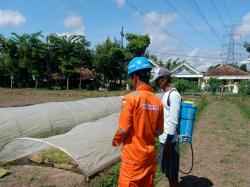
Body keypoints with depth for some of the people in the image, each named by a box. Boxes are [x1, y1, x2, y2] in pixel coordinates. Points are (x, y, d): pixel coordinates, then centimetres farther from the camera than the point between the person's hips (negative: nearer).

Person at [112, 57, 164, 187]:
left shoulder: (131, 98, -17)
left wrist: (116, 141, 3)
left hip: (133, 157, -5)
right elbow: (159, 131, 4)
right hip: (150, 155, 5)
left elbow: (123, 130, -16)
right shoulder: (157, 101, -2)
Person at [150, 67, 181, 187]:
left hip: (170, 141, -9)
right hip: (164, 139, 9)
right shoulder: (166, 94, 12)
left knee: (172, 172, 4)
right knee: (167, 170, 21)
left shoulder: (173, 95, -17)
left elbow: (173, 122, -21)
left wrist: (168, 143, -20)